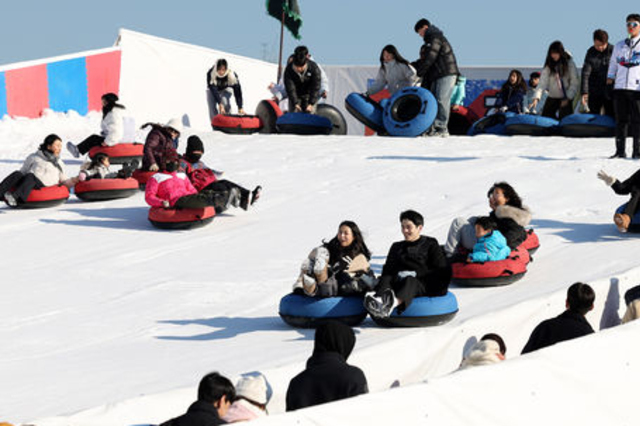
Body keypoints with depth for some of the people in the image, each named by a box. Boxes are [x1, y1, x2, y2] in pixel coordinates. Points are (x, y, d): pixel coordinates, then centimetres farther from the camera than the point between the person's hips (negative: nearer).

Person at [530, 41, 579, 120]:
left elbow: (575, 84, -6)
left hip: (566, 99, -3)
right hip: (552, 98, 3)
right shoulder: (548, 66, -2)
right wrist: (536, 98, -24)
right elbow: (542, 83, -10)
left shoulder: (570, 64, -7)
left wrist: (568, 98, -14)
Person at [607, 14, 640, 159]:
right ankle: (620, 151, 7)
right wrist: (610, 78, 13)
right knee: (620, 120, 3)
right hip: (620, 87, 4)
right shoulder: (619, 46, 18)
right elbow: (613, 64, 24)